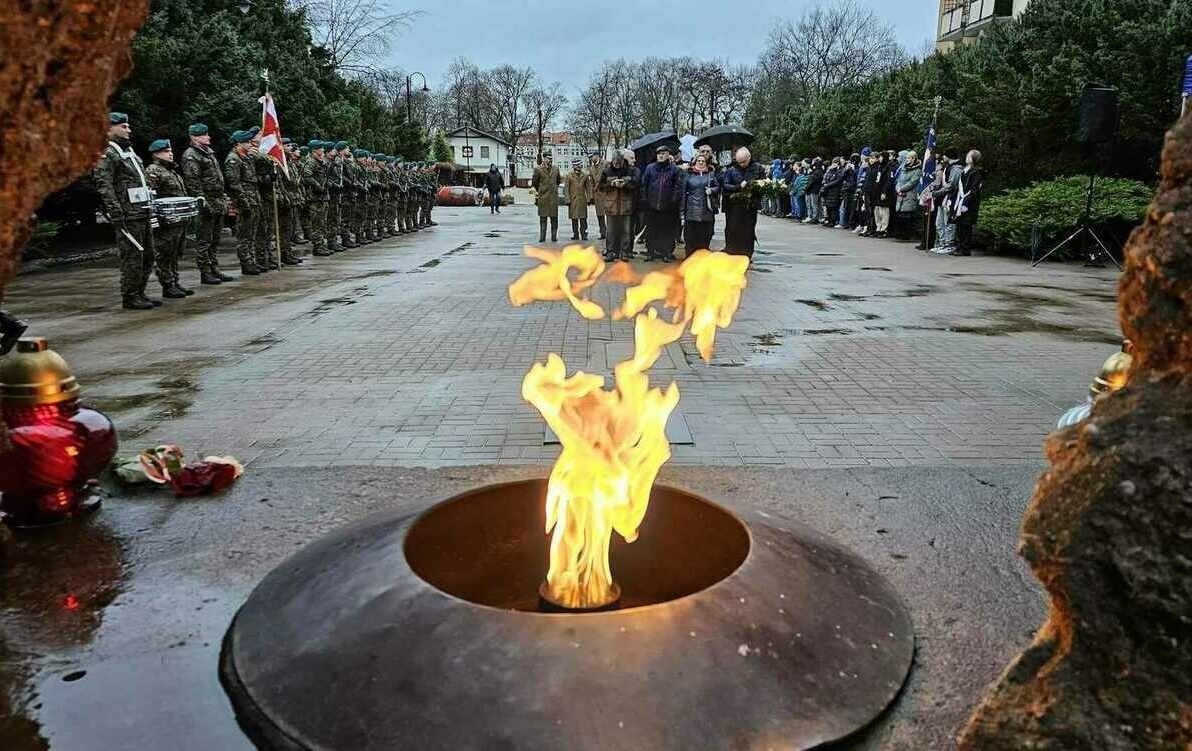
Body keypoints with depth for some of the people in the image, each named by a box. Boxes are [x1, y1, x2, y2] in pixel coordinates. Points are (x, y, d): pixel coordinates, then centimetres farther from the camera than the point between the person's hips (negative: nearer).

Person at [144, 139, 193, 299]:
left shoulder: (172, 170, 21)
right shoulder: (152, 170, -8)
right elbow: (149, 195, -16)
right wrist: (157, 217, -22)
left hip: (180, 220, 9)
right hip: (166, 221, -9)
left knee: (175, 255, 14)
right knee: (165, 255, -3)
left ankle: (175, 283, 21)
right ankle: (167, 286, 1)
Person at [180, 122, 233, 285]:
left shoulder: (208, 152, 19)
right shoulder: (190, 156, -10)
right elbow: (192, 181, -18)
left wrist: (224, 196, 20)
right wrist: (202, 201, -23)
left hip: (219, 203, 9)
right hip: (206, 204, -9)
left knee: (215, 239, 14)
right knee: (204, 240, -4)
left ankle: (214, 270, 21)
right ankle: (205, 274, 1)